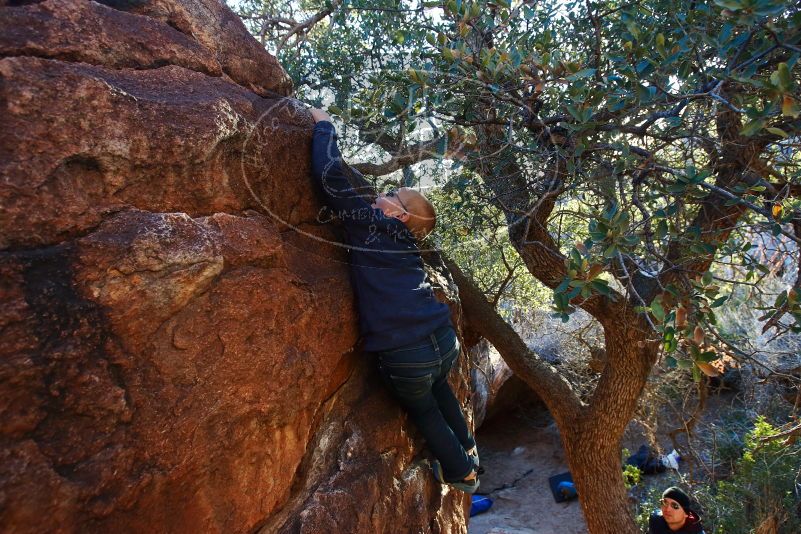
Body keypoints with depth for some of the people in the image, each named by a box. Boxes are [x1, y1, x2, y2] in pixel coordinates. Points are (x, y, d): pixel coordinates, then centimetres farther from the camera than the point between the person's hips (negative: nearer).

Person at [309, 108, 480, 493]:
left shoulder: (367, 223, -3)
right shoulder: (406, 243, 15)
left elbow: (329, 174, -8)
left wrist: (323, 125, 8)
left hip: (405, 357, -6)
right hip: (445, 342, 6)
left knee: (423, 410, 26)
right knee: (439, 390, 38)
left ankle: (461, 472, 45)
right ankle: (467, 450, 56)